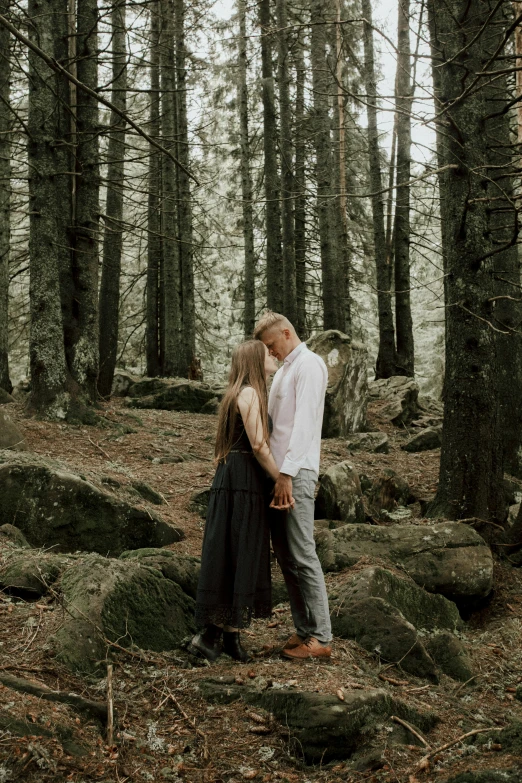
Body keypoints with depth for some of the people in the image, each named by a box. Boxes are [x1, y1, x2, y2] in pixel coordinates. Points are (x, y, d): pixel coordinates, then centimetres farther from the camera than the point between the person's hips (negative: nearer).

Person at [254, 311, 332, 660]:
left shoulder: (309, 364, -6)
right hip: (277, 471, 9)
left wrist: (288, 473, -21)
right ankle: (304, 630, 16)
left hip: (295, 474, -9)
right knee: (285, 556, 9)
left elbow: (304, 421, -16)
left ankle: (320, 637, -2)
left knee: (302, 555, -8)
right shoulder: (284, 369, 23)